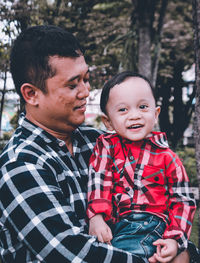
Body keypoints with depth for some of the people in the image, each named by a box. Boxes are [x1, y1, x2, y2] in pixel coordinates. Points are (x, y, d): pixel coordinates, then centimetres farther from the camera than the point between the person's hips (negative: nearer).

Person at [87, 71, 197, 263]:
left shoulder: (166, 156, 9)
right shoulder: (106, 146, 12)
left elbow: (182, 201, 8)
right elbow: (99, 181, -2)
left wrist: (175, 239, -6)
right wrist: (96, 217, -19)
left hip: (148, 225, -3)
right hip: (109, 224, 4)